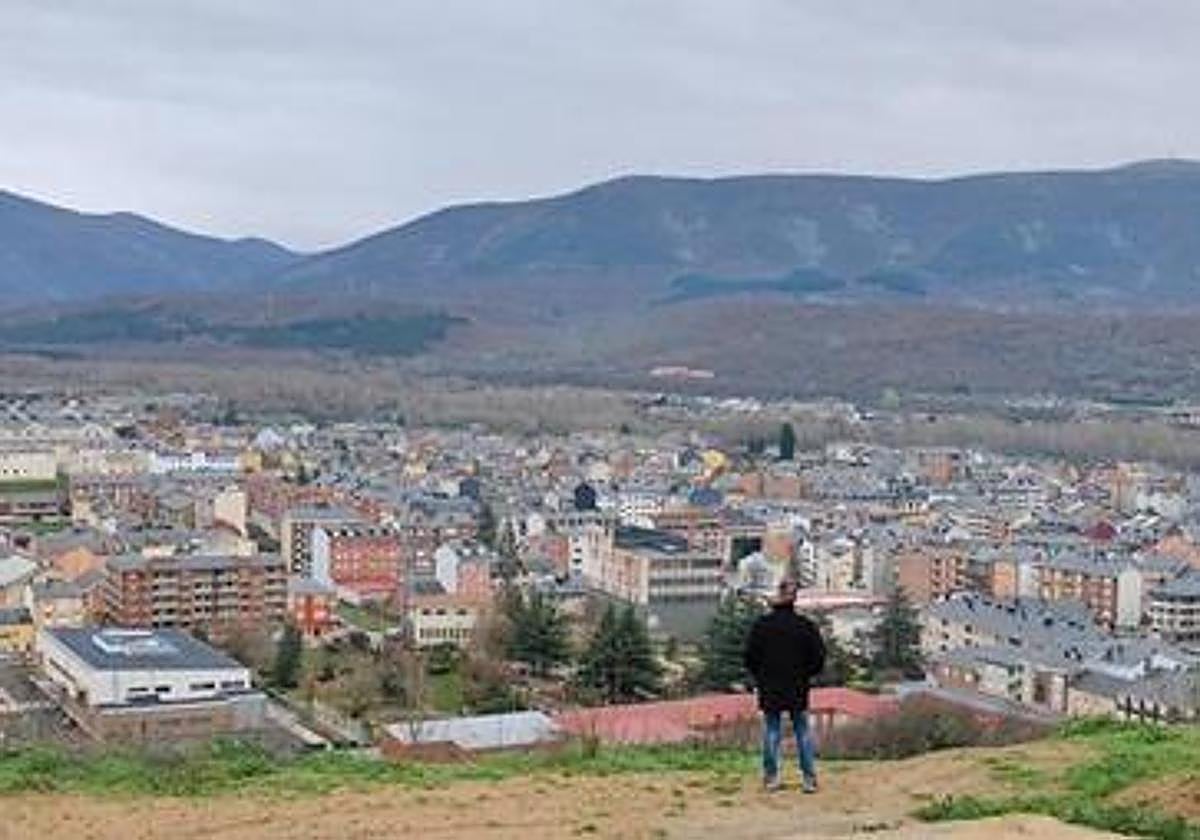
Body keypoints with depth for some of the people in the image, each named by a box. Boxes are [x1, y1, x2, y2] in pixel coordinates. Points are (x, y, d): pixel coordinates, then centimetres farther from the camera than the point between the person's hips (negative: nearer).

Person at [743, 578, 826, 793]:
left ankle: (771, 777, 7)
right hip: (798, 689, 0)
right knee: (802, 731, 7)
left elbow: (750, 657, -2)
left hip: (769, 689, 0)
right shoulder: (805, 626, -6)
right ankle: (809, 779, 7)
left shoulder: (762, 624, -5)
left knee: (771, 731, 8)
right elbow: (818, 658, -3)